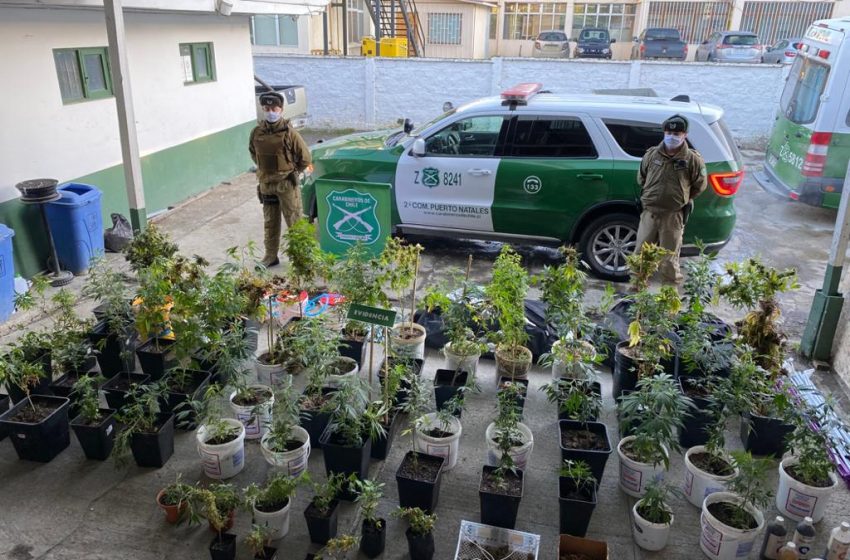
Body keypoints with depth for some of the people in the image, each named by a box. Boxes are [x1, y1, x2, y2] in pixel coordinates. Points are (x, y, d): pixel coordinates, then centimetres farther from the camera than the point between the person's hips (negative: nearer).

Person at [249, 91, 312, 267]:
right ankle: (270, 256, 27)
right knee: (270, 223, 14)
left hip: (287, 185, -4)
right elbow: (253, 154, 18)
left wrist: (290, 172, 2)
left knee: (294, 222, 3)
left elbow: (305, 158, -5)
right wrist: (265, 170, 13)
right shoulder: (257, 133, -1)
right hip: (266, 184, 4)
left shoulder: (289, 133, -12)